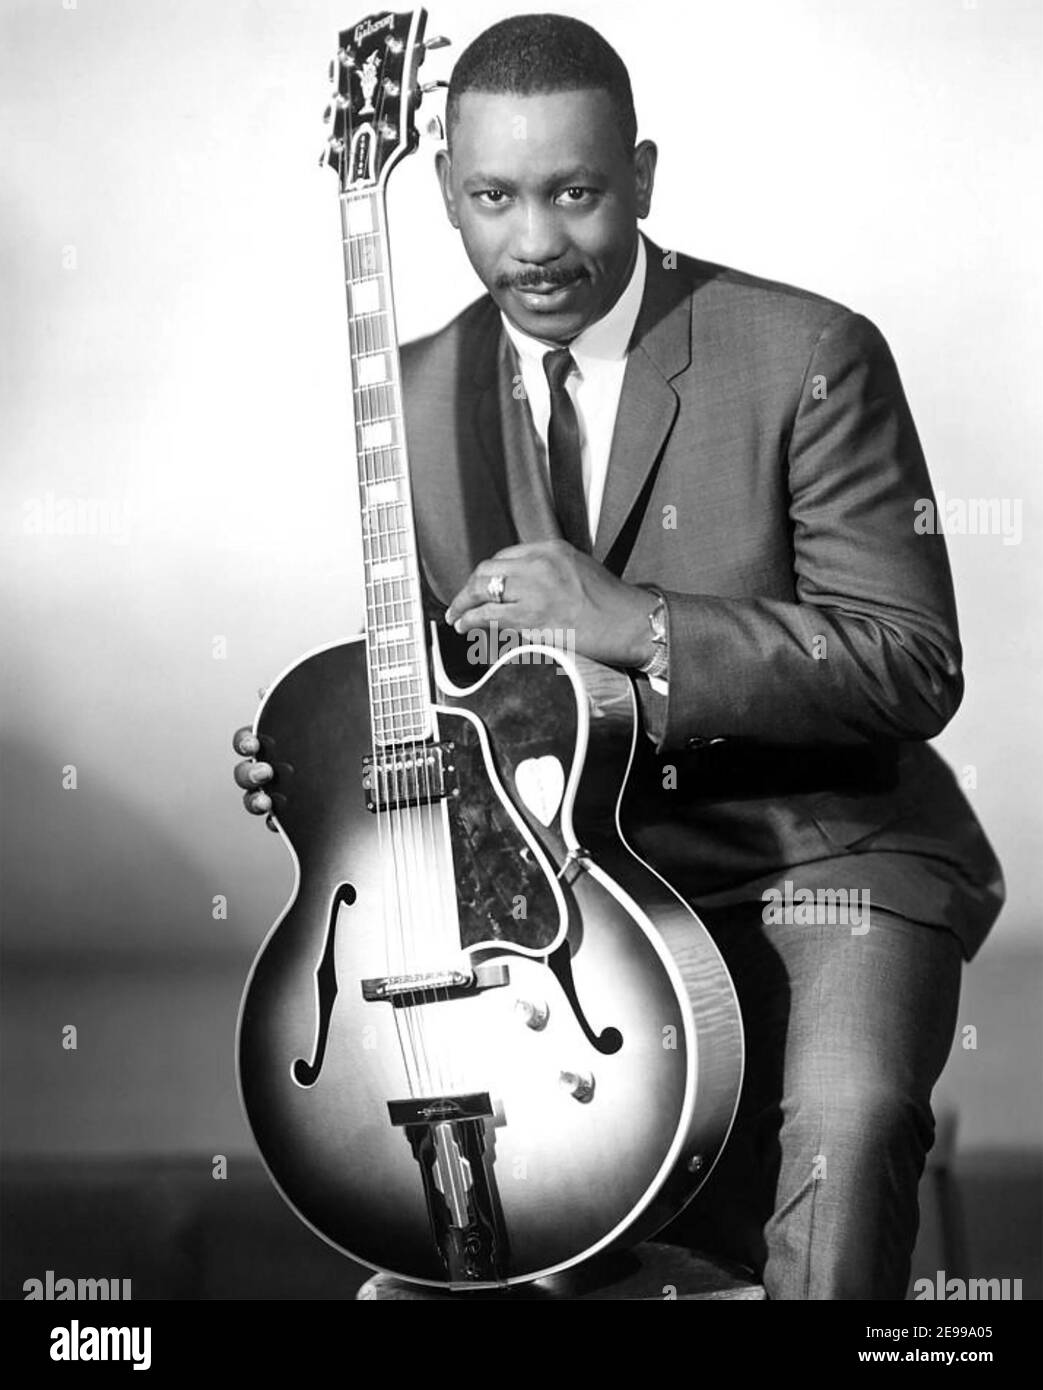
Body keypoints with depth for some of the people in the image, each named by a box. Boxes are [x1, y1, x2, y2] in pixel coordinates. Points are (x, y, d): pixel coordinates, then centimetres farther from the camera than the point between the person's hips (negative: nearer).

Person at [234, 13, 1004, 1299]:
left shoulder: (809, 359, -10)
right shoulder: (417, 397, 5)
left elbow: (916, 670, -14)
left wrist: (637, 625, -23)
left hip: (818, 852, -4)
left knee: (845, 1116, -33)